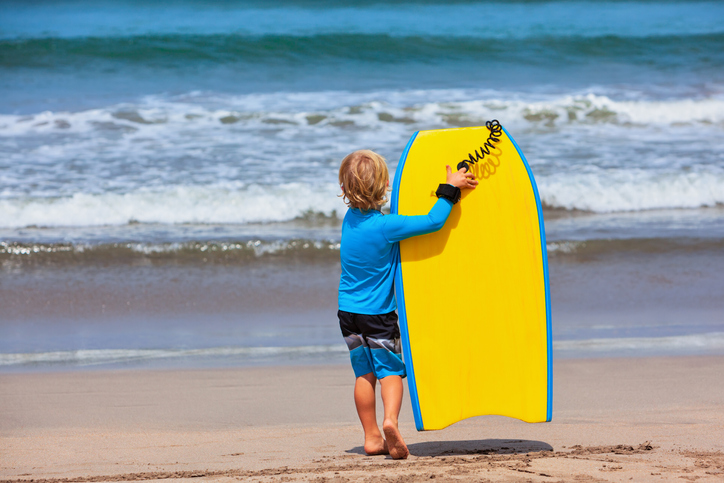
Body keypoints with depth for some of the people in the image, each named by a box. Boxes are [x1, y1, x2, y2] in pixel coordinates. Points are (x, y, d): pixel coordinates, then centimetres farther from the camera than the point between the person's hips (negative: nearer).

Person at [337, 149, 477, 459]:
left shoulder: (350, 219, 0)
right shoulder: (386, 226, -21)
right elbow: (433, 222, -22)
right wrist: (451, 188, -11)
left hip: (348, 311, 5)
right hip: (378, 313, -5)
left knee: (364, 372, 11)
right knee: (390, 370, 3)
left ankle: (372, 437, 12)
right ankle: (390, 420, -22)